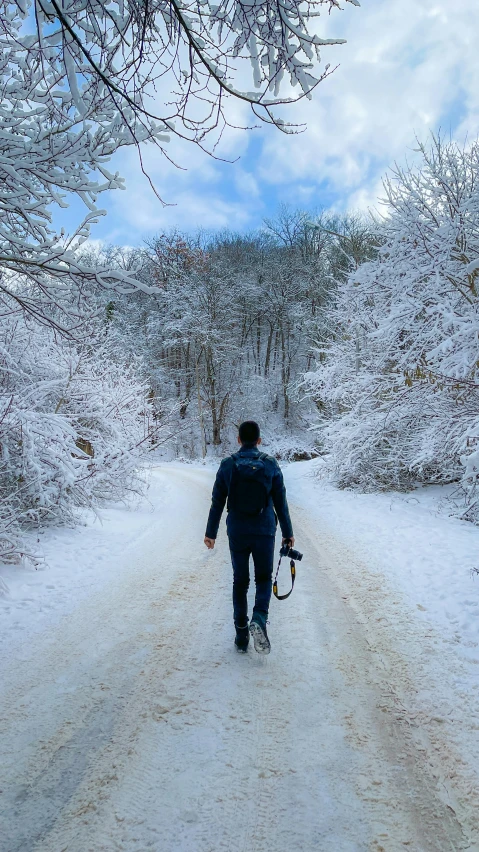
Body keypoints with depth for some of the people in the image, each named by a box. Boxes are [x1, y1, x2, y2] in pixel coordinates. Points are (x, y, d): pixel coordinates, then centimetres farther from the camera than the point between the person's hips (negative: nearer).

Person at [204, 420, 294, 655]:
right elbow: (280, 502, -1)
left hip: (237, 534, 1)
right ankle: (259, 618, -10)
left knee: (240, 582, 13)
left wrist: (210, 532, 9)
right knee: (264, 578, 14)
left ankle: (241, 635, 17)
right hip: (264, 533, 0)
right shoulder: (270, 464, -4)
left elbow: (217, 502, 0)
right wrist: (288, 533, 8)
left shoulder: (227, 465, -3)